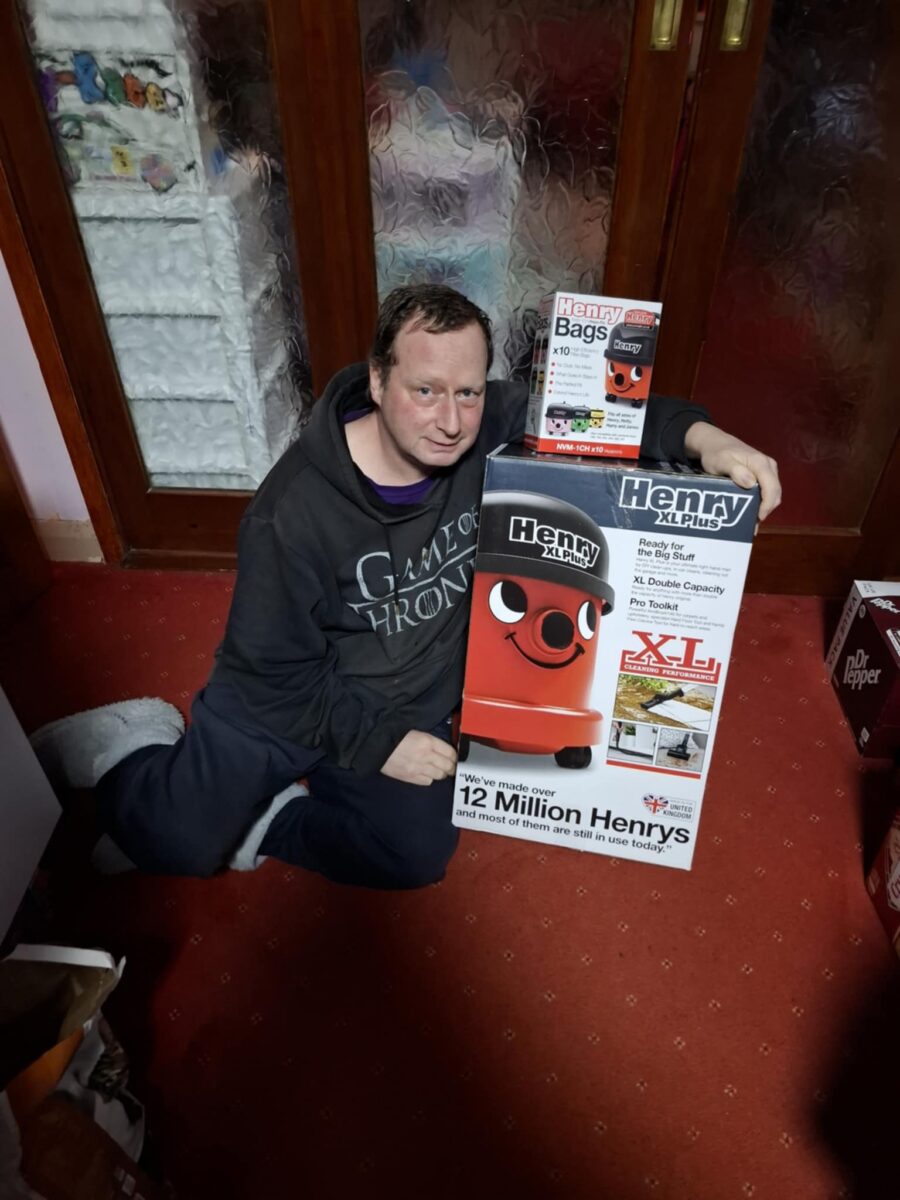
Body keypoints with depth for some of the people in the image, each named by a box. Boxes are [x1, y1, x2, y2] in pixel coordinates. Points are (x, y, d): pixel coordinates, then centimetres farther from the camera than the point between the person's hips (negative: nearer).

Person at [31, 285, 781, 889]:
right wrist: (373, 743, -18)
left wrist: (702, 436, -26)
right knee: (178, 845, -2)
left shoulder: (491, 431, -17)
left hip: (414, 711, 4)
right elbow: (277, 672, -19)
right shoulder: (294, 511, -28)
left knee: (418, 853, -12)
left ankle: (271, 822, 12)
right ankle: (130, 744, 29)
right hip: (280, 705, -3)